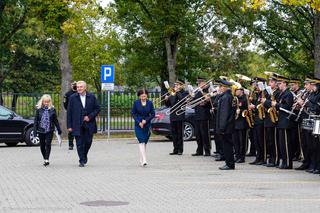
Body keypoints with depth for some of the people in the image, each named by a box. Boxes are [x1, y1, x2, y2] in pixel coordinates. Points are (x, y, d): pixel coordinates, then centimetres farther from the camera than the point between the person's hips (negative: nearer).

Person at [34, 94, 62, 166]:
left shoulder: (52, 110, 1)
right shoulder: (39, 109, 2)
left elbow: (55, 120, 8)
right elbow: (36, 120, 5)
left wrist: (59, 129, 9)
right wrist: (35, 129, -3)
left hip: (49, 130, -2)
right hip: (41, 130, 2)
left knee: (48, 144, -11)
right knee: (42, 145, 9)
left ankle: (47, 160, -11)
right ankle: (45, 159, 23)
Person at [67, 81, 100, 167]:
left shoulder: (92, 97, 3)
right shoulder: (73, 98, 1)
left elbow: (97, 108, 7)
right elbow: (69, 112, 1)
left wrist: (90, 116, -9)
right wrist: (69, 126, -4)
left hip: (89, 124, 1)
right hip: (77, 125, -1)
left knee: (88, 142, 5)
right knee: (79, 143, -2)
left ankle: (84, 155, 32)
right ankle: (82, 160, 7)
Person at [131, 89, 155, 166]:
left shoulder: (150, 103, -1)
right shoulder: (136, 103, -3)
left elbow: (153, 114, 3)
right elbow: (133, 113, 0)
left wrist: (146, 120, -10)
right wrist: (139, 122, -10)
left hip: (147, 125, 2)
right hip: (138, 125, -2)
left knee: (145, 142, 8)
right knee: (141, 142, -14)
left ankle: (141, 160, 21)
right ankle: (144, 160, -20)